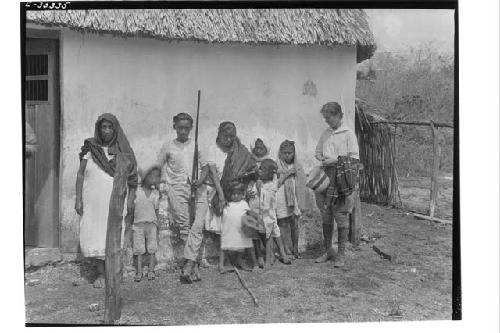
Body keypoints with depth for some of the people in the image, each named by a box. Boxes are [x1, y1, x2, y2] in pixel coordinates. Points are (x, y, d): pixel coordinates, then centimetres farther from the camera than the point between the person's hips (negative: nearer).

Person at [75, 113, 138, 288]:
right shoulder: (90, 148, 4)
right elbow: (80, 174, 5)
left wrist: (130, 199, -3)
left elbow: (132, 177, 4)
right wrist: (78, 199, -1)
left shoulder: (122, 150, 3)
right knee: (94, 237, 3)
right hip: (93, 202, 1)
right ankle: (100, 275, 16)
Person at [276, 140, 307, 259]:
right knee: (283, 225, -3)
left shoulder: (298, 166, 10)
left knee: (294, 225, 6)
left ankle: (295, 250, 17)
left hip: (294, 199, 3)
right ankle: (285, 249, 4)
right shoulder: (277, 166, -2)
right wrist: (287, 174, -13)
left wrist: (302, 203, 10)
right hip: (281, 199, -3)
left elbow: (301, 186, 13)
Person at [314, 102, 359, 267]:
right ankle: (328, 250, 23)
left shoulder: (348, 134, -4)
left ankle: (341, 254, 8)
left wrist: (336, 160, -16)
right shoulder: (325, 134, 13)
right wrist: (321, 157, 1)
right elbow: (318, 152, 23)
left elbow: (355, 157, -8)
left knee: (341, 217, -2)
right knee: (326, 216, 10)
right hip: (325, 178, 6)